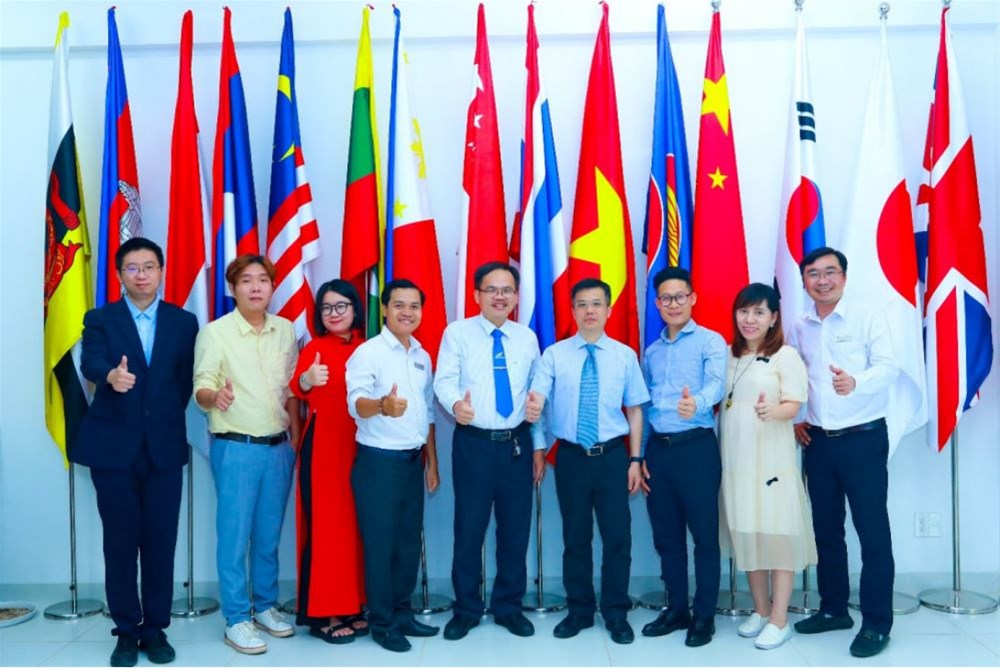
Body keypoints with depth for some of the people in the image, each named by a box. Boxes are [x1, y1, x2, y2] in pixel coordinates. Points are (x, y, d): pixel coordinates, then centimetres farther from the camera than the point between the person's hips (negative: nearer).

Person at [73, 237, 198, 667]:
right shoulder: (99, 319, 4)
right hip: (113, 446, -1)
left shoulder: (184, 322, 8)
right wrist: (111, 376, -36)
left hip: (165, 446, 1)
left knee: (161, 541, 4)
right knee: (120, 542, 5)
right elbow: (91, 364, -15)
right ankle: (127, 631, 18)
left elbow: (186, 380, 8)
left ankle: (155, 629, 17)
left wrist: (168, 420, 1)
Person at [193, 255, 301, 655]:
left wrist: (296, 440, 10)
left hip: (279, 446, 4)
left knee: (269, 534, 13)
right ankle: (236, 620, 12)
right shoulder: (215, 332, -6)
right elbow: (201, 388, -10)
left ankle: (265, 605, 27)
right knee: (234, 535, 1)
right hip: (236, 448, -4)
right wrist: (215, 397, -33)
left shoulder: (286, 330, 7)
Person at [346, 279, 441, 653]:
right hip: (379, 462, -7)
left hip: (414, 461, 7)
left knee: (410, 542, 15)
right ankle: (381, 624, 17)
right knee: (380, 545, 2)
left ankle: (402, 614, 29)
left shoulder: (423, 357, 10)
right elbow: (356, 403, -27)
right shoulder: (368, 353, -12)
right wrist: (382, 405, -49)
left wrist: (432, 463, 15)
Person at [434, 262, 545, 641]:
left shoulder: (527, 338, 10)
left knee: (516, 527, 9)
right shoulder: (458, 333, 0)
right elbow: (444, 380, -10)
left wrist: (539, 445, 10)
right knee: (469, 527, 3)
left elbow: (536, 395, 12)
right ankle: (466, 609, 21)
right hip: (473, 443, -3)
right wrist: (455, 404, -33)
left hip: (518, 443, 3)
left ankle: (508, 606, 26)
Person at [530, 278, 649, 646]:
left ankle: (617, 614, 22)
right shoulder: (554, 354, -1)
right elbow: (536, 396, -13)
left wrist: (635, 459, 0)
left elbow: (635, 410, 3)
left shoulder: (625, 355, 1)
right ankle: (579, 611, 28)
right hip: (571, 456, 0)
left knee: (618, 536, 4)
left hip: (613, 455, 0)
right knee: (575, 536, 11)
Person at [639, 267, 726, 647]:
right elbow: (644, 405, 15)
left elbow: (716, 384, -21)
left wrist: (696, 403, -42)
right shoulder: (651, 352, 14)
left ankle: (704, 616, 14)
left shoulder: (711, 342, -3)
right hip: (658, 449, 5)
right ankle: (677, 609, 25)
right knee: (666, 535, 12)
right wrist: (641, 455, 11)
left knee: (704, 534, 2)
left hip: (696, 447, -5)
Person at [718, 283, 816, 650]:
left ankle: (779, 620, 9)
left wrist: (773, 411, -33)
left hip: (772, 458, -5)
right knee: (746, 533, 11)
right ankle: (760, 610, 24)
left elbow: (794, 405, -13)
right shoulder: (726, 355, 10)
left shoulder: (786, 355, -5)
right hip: (735, 459, 5)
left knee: (777, 533, -1)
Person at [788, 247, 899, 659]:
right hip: (818, 441, 5)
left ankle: (877, 623, 9)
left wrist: (856, 382, -36)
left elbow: (888, 367, -17)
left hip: (864, 438, -5)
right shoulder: (798, 329, 8)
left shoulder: (867, 318, -5)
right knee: (826, 529, 13)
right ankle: (834, 609, 27)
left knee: (873, 531, -1)